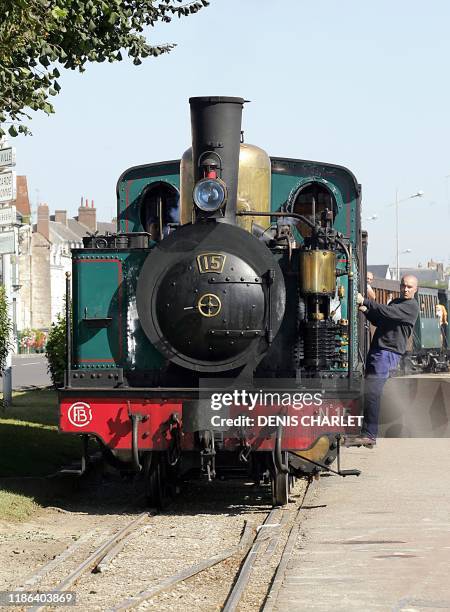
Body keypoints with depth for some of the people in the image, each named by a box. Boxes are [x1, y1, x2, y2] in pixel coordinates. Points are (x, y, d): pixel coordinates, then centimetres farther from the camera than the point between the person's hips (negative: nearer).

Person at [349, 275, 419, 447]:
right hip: (377, 350, 9)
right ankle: (369, 434, 9)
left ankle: (369, 435, -19)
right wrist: (367, 311, 9)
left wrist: (365, 301, -21)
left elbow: (387, 312, -20)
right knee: (369, 392, 5)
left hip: (388, 353, -9)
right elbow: (379, 321, 28)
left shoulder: (411, 306, -6)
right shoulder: (396, 302, 24)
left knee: (372, 392, -17)